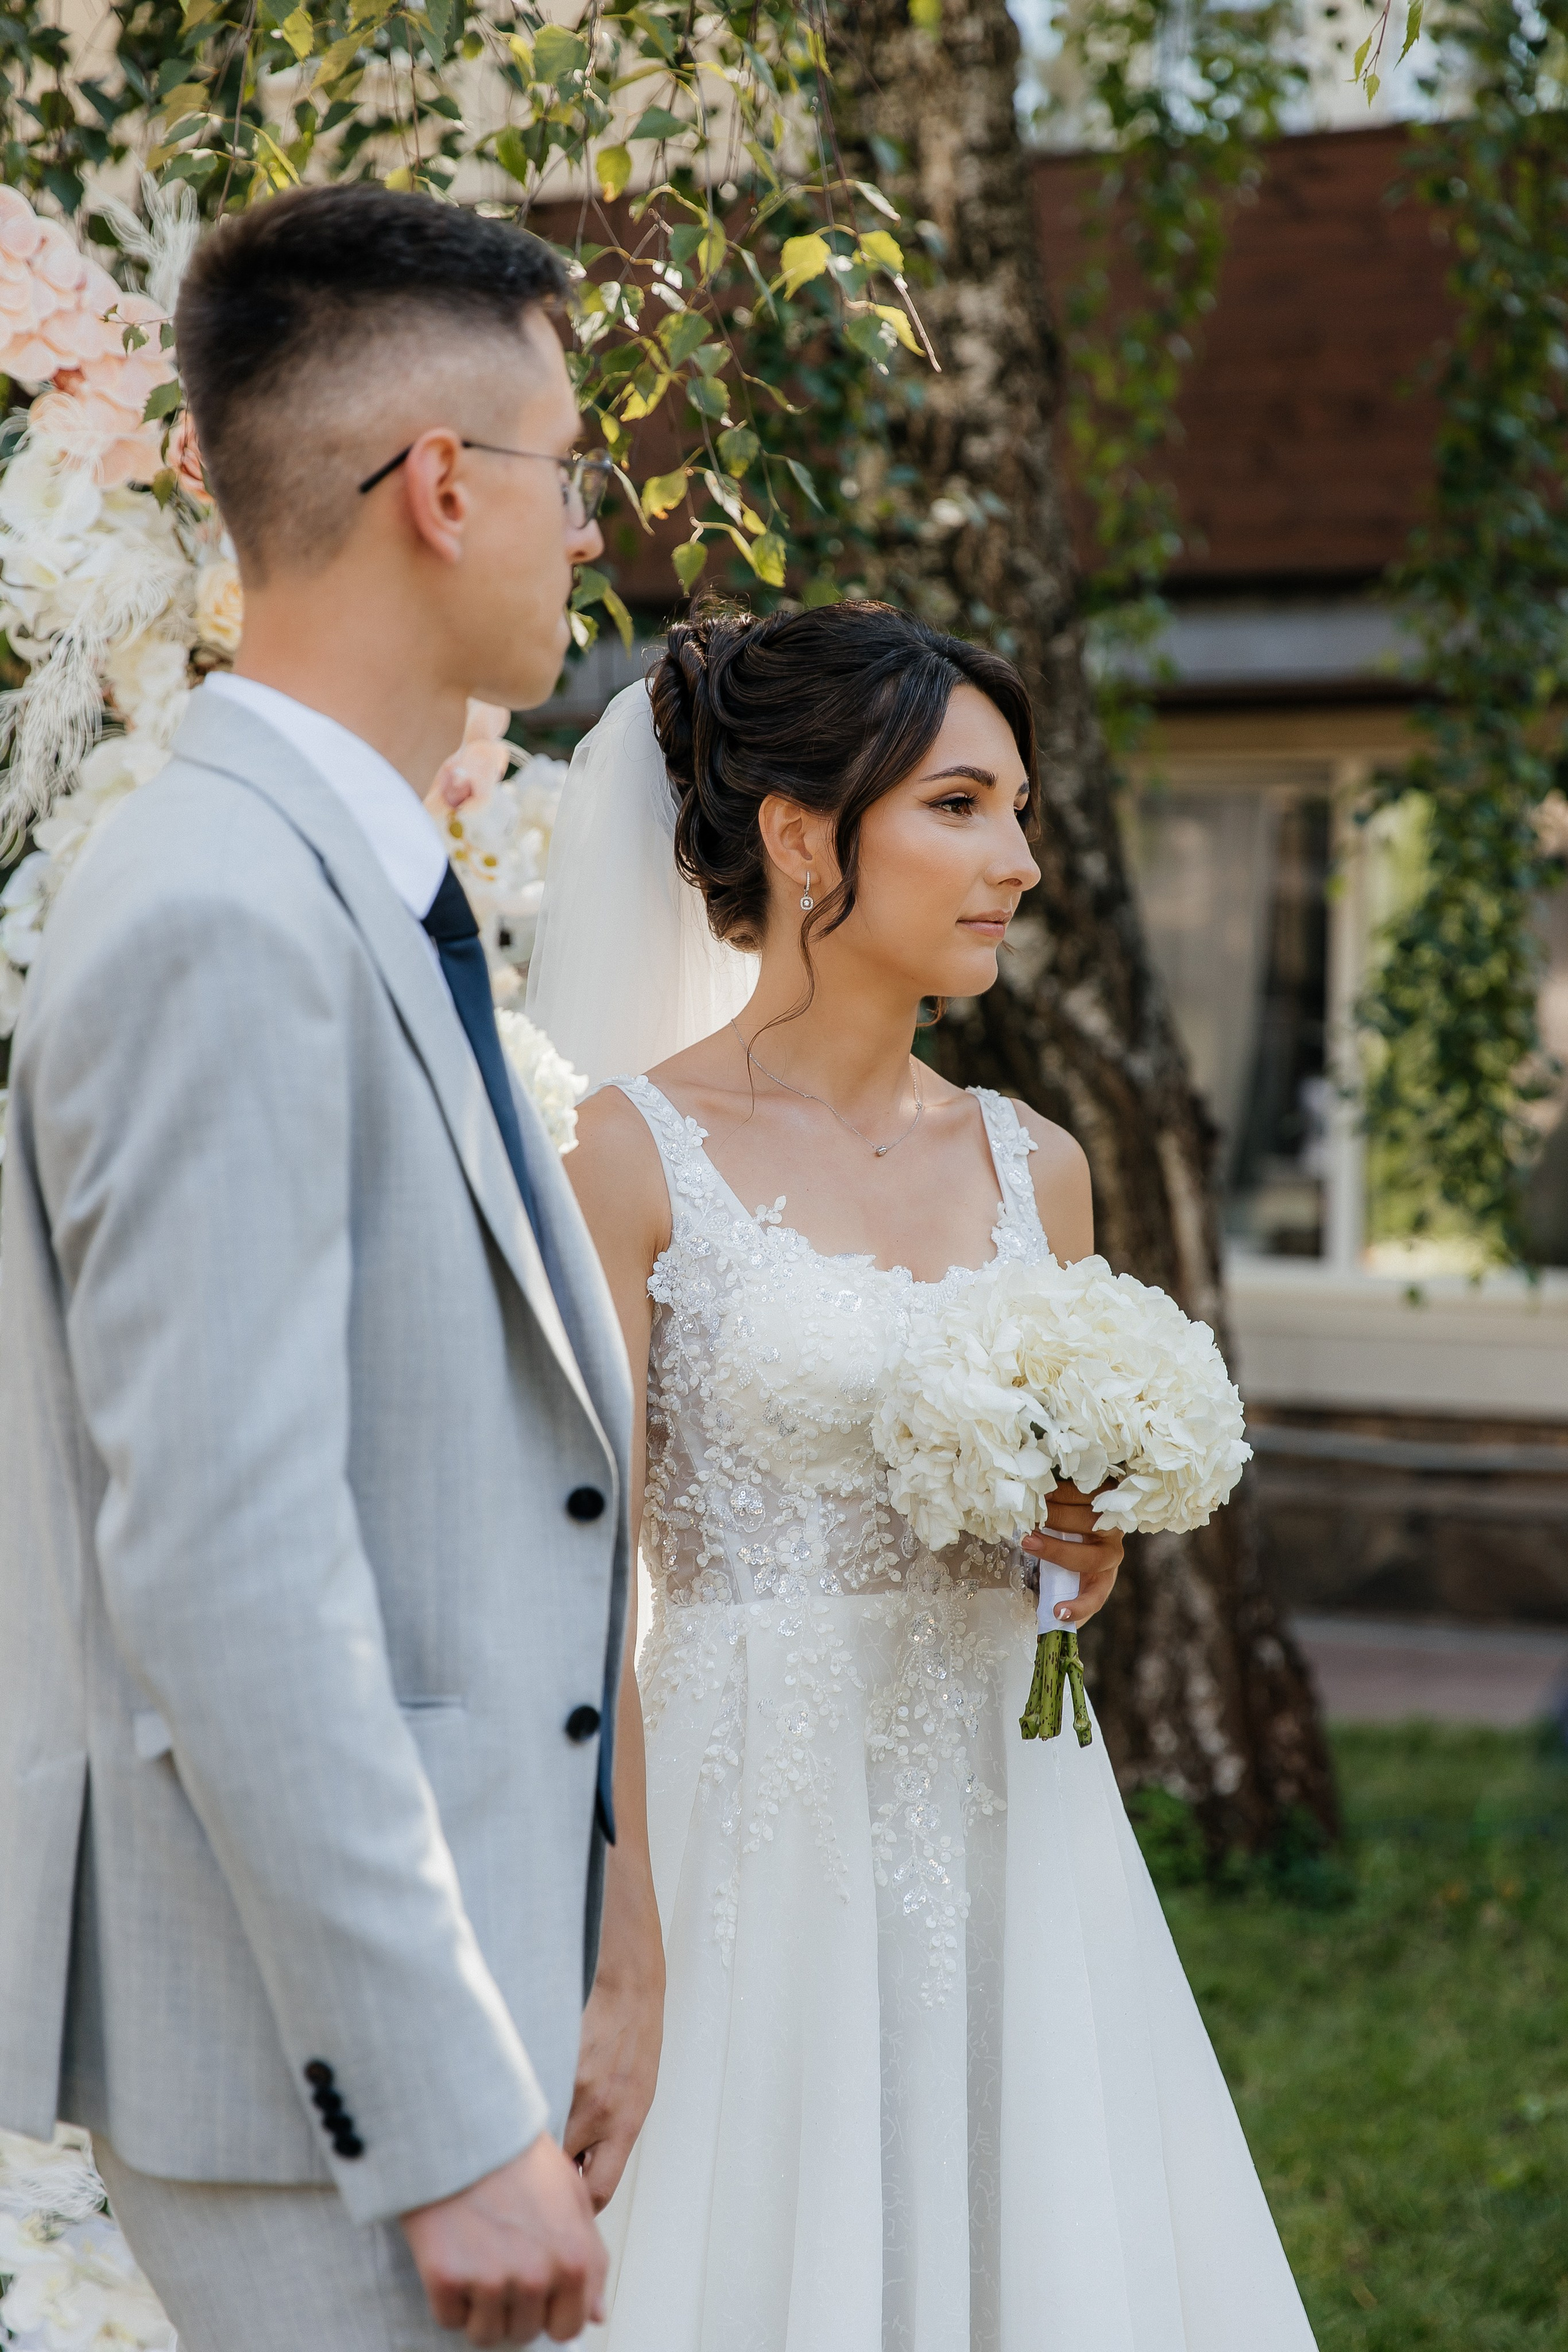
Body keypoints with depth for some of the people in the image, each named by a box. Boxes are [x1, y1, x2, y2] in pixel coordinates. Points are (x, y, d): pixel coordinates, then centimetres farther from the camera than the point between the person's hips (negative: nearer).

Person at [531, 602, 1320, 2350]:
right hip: (757, 1842, -5)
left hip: (1010, 1827, 5)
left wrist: (1087, 1555, -2)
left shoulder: (1033, 1167, 9)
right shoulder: (628, 1156, -8)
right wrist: (620, 1974, -17)